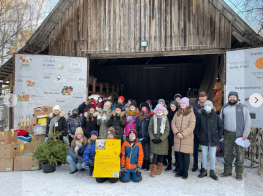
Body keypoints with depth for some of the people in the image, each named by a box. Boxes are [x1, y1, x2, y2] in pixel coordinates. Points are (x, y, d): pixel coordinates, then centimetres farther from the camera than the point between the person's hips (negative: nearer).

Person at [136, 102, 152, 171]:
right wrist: (137, 136, 3)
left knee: (147, 152, 1)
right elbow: (137, 127, 12)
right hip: (140, 138, 4)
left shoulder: (150, 116, -3)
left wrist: (147, 137, -13)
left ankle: (147, 166, 10)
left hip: (147, 138, -4)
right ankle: (142, 165, 18)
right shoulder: (139, 117, 13)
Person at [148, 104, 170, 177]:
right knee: (155, 154, -9)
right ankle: (153, 171, -3)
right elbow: (150, 129, 3)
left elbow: (167, 130, -1)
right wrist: (152, 138, -9)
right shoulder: (153, 118, 5)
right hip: (154, 140, -1)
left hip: (163, 140, 1)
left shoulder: (165, 119, 4)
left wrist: (161, 139, -11)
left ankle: (159, 170, 20)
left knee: (161, 154, 6)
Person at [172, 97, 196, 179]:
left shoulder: (191, 113, -2)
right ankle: (180, 171, 23)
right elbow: (173, 123, 7)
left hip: (187, 138, -4)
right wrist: (176, 132, -9)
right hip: (178, 138, 4)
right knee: (180, 155, 10)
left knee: (186, 156, 2)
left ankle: (185, 173, 14)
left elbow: (191, 126, -9)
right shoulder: (177, 113, 12)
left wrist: (183, 134, -16)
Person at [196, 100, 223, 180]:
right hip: (203, 139, 1)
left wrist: (219, 136, -1)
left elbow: (220, 127, 4)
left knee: (212, 156, 7)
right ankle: (204, 171, 23)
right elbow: (197, 127, 9)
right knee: (204, 155, 11)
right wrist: (198, 135, 2)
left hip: (213, 140, -1)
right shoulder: (201, 116, 0)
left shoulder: (216, 116, -3)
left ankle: (212, 172, 20)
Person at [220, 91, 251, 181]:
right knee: (227, 153, 10)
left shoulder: (242, 107, -1)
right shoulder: (224, 108, 11)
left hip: (239, 134, -3)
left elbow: (248, 120, -4)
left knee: (240, 154, 2)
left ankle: (239, 173, 16)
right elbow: (220, 120, 13)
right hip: (227, 134, 4)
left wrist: (246, 133, -11)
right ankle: (227, 170, 24)